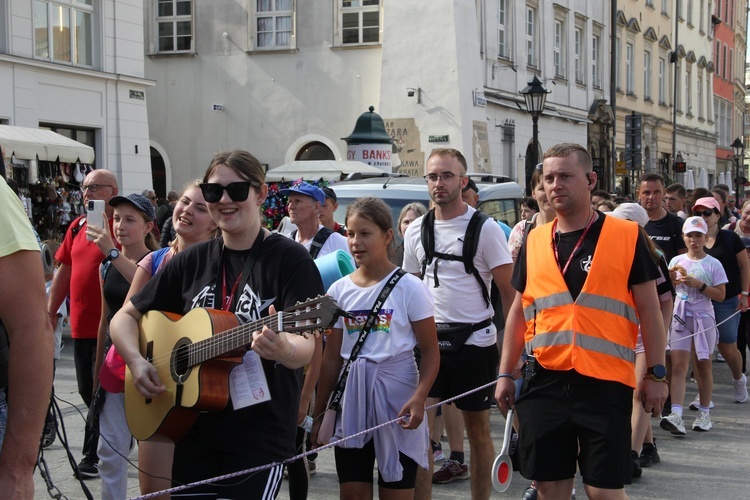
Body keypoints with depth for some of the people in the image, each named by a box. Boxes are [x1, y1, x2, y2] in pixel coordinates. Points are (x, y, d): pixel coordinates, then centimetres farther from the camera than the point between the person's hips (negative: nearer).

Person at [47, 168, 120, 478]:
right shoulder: (77, 227, 12)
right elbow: (64, 271, 18)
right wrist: (50, 312, 17)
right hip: (81, 325, 7)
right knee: (88, 391, 15)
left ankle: (94, 456, 12)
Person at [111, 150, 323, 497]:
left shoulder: (289, 258, -8)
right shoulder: (192, 261, 7)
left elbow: (305, 346, -18)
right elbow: (125, 317, 13)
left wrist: (283, 350, -42)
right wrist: (137, 362, -7)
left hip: (261, 438, -5)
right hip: (193, 431, 5)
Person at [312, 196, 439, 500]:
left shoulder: (409, 287, -7)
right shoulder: (339, 290, 5)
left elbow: (430, 352, -7)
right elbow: (332, 357, 10)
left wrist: (419, 397, -22)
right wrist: (320, 410, 10)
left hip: (396, 394, -4)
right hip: (352, 397, 4)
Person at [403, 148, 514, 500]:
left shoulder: (485, 229, -5)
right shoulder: (415, 231, 8)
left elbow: (509, 292, -5)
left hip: (475, 342, -3)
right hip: (428, 341, 3)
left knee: (478, 430, 8)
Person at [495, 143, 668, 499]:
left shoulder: (626, 237, -2)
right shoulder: (534, 242, 8)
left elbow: (648, 309, 0)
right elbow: (519, 311, 15)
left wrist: (656, 373, -3)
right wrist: (505, 374, 12)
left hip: (605, 385, -4)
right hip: (544, 382, 4)